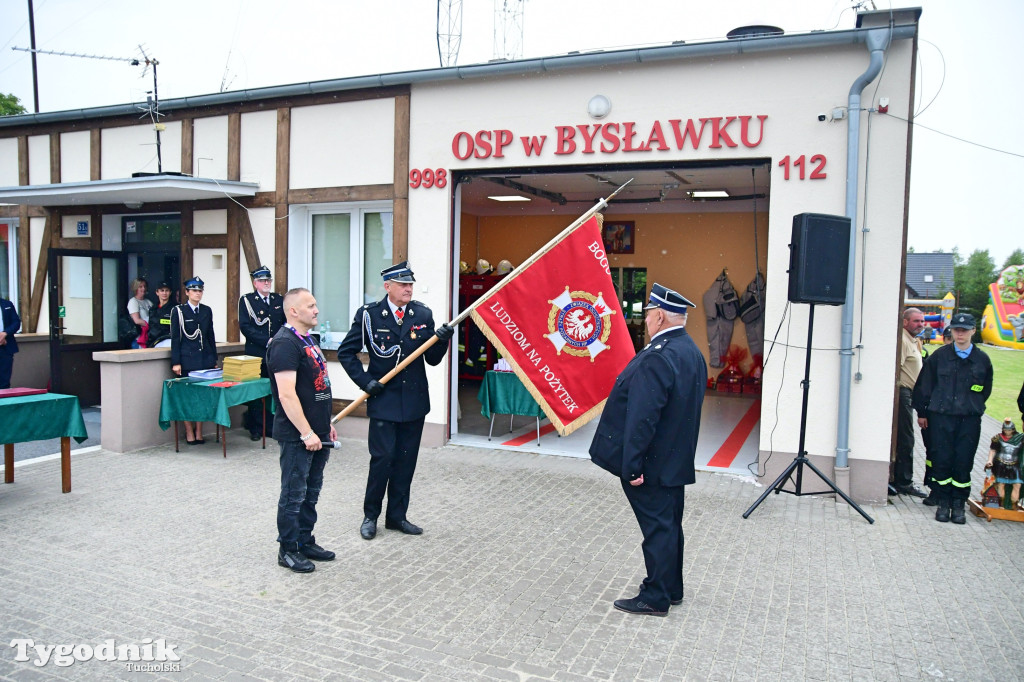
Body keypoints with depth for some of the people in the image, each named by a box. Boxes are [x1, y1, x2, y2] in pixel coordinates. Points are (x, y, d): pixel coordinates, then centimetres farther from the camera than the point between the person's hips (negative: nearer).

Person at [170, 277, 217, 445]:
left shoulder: (207, 311, 11)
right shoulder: (179, 311, 0)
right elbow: (175, 338, -3)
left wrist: (214, 359, 12)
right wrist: (176, 362, -8)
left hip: (205, 359, 4)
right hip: (187, 360, -3)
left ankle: (199, 432, 14)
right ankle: (189, 433, 11)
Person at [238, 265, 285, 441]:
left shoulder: (279, 299, 14)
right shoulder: (246, 300, 2)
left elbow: (286, 322, 13)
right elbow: (245, 327, -8)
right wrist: (267, 341, -14)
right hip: (255, 354, -3)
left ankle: (272, 427, 12)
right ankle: (256, 428, 10)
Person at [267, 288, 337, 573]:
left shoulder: (308, 340, 14)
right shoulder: (284, 343, -17)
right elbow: (287, 394, -23)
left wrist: (327, 424, 19)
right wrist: (307, 433, -22)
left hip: (317, 433, 9)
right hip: (297, 435, -9)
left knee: (311, 492, 17)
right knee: (294, 494, 3)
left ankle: (305, 541, 30)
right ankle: (288, 550, 16)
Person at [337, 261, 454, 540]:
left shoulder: (423, 314, 3)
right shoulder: (369, 315, -5)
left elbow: (433, 359, 4)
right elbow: (345, 352, 1)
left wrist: (442, 340, -16)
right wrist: (365, 381, -9)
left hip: (414, 400, 4)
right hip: (383, 400, -3)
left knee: (406, 460, 10)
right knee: (382, 458, -2)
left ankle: (397, 516, 24)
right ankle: (370, 515, 18)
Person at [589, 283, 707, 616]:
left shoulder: (657, 357, -24)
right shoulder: (691, 351, 8)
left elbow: (642, 417, -27)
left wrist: (632, 464, -23)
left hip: (652, 463, -10)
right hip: (675, 460, 10)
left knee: (657, 527, 0)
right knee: (669, 524, 19)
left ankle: (655, 598, 12)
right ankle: (671, 589, 32)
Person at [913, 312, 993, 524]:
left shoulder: (982, 359, 4)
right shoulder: (940, 355, 1)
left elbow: (985, 390, 16)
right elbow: (924, 385, 6)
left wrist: (973, 407, 13)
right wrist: (922, 412, 7)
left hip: (970, 419, 1)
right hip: (941, 417, -1)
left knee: (964, 463, 2)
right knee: (941, 460, 1)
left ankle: (958, 504, 14)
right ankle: (942, 502, 13)